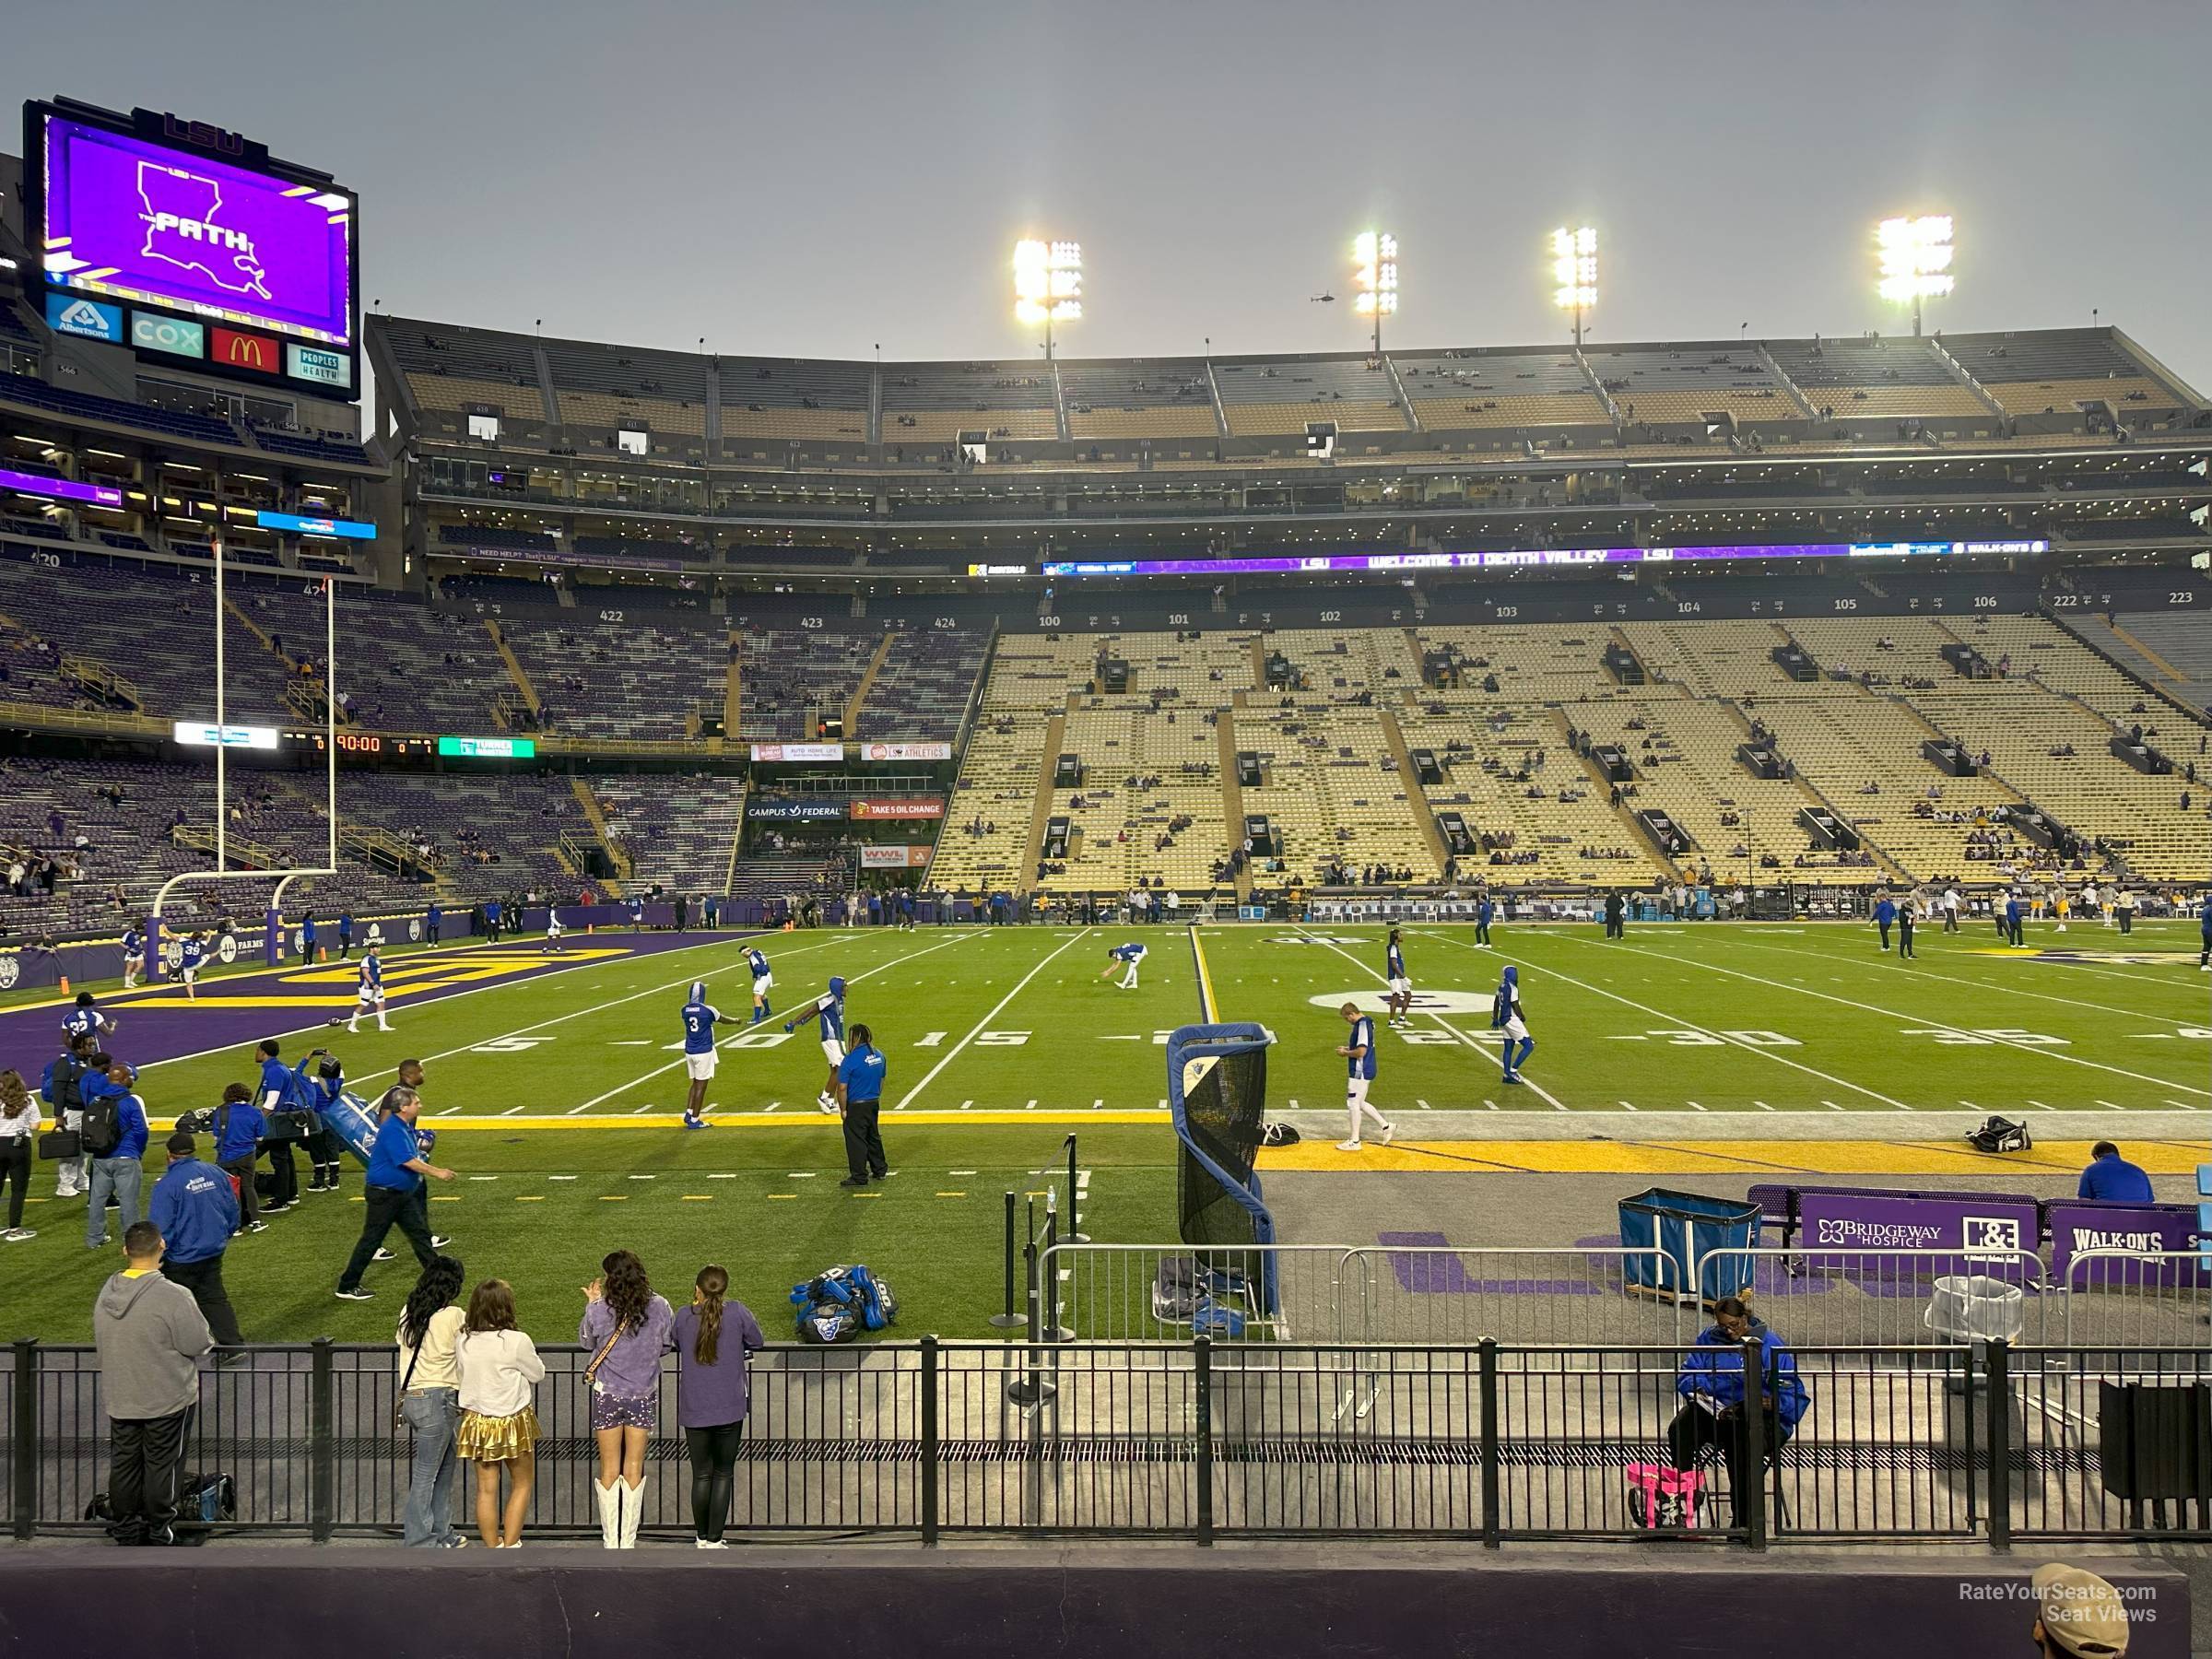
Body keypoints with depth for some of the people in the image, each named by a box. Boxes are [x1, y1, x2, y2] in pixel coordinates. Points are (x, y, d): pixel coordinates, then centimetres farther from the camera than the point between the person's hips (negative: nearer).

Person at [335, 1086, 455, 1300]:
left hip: (402, 1194, 10)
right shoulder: (392, 1130, -22)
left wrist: (436, 1171, 10)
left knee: (420, 1233, 11)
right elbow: (408, 1161, -27)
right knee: (371, 1240, 0)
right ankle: (347, 1287, 11)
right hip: (384, 1194, -10)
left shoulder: (406, 1127, 9)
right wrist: (437, 1172, -21)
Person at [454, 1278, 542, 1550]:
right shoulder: (516, 1342, -20)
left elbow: (461, 1375, 6)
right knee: (522, 1484, 14)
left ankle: (492, 1549, 19)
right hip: (512, 1422, -4)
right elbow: (538, 1374, -5)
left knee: (486, 1489, 12)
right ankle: (510, 1547, 13)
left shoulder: (462, 1341, -8)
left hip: (476, 1422, 4)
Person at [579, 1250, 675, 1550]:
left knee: (609, 1468, 10)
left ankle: (610, 1542, 16)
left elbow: (585, 1341, 4)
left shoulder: (599, 1311, -16)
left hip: (607, 1395, -1)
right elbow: (665, 1345, 3)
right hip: (644, 1394, 1)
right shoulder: (659, 1307, -11)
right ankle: (628, 1542, 15)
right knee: (634, 1467, 11)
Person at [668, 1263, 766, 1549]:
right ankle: (714, 1540, 10)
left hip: (694, 1410, 1)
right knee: (723, 1474, 9)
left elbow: (672, 1344, 14)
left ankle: (702, 1537, 22)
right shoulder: (737, 1313, -8)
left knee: (701, 1474, 12)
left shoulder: (683, 1316, -4)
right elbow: (757, 1343, 5)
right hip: (729, 1409, -1)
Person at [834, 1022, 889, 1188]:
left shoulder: (850, 1059, -19)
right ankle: (880, 1170, 31)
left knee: (856, 1141, 3)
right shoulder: (879, 1055, 3)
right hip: (874, 1104, 7)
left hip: (856, 1107, -7)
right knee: (873, 1137, 21)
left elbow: (842, 1088, -18)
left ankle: (859, 1177, 8)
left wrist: (843, 1109, -9)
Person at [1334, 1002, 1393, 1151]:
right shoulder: (1366, 1022, 11)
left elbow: (1361, 1051, -25)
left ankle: (1354, 1141, 7)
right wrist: (1347, 1048, 13)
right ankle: (1386, 1126, 23)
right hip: (1365, 1070, 10)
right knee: (1359, 1103, 19)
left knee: (1353, 1104, -1)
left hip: (1360, 1072, -10)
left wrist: (1346, 1053, -9)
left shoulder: (1362, 1025, -21)